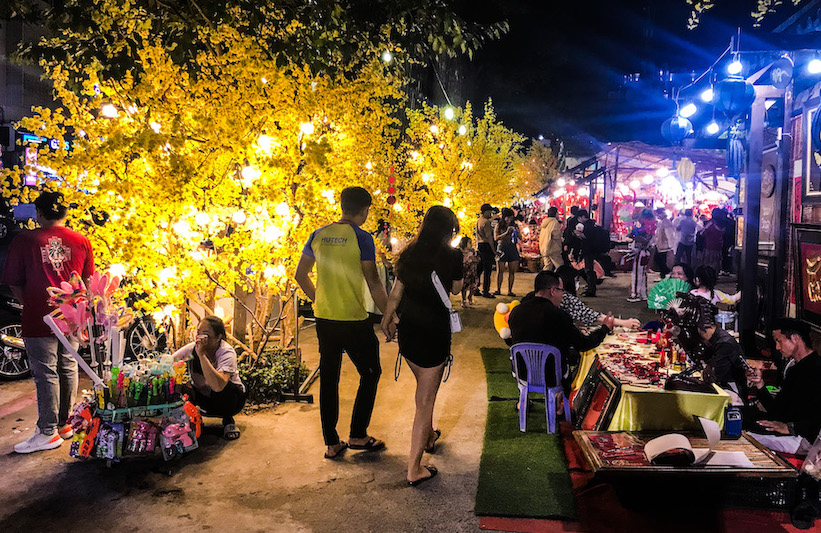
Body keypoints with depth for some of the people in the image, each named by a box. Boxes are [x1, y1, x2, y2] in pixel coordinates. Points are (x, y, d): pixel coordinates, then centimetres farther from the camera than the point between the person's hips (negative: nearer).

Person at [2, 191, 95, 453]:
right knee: (68, 368, 14)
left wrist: (30, 305, 10)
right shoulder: (81, 241, 2)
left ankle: (48, 432, 9)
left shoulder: (24, 240, -9)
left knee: (46, 374, 2)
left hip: (40, 319, -4)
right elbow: (89, 281, 8)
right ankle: (65, 424, 24)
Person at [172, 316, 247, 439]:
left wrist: (202, 355, -46)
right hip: (203, 397, 3)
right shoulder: (191, 348, -16)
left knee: (223, 387, -37)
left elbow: (218, 386, -46)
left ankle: (228, 420, -5)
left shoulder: (227, 353, -30)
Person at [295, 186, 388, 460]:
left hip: (324, 320, 5)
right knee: (370, 373, 13)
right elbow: (374, 284, -13)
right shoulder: (361, 238, -11)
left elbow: (300, 275, 11)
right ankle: (358, 435, 15)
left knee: (329, 378, 12)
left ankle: (331, 443, 20)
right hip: (354, 321, -5)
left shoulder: (318, 235, 5)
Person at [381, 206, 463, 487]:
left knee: (424, 387, 28)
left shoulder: (410, 253, 2)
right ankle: (414, 469, 7)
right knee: (426, 398, 2)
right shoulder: (452, 255, -11)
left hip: (407, 328, 6)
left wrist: (387, 319, 21)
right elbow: (455, 289, 3)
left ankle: (428, 437, 48)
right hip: (434, 331, -6)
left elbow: (396, 292, 8)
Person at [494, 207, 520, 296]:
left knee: (512, 271, -1)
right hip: (502, 248, -3)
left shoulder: (514, 226, 13)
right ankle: (498, 290, 6)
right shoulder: (499, 226, 4)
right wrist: (506, 233, -15)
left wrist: (516, 231, -8)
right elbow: (496, 238, -8)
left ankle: (510, 291, 5)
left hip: (512, 248, 3)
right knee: (500, 271, -3)